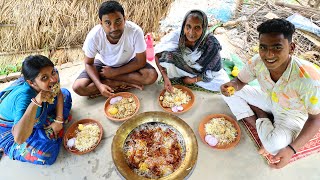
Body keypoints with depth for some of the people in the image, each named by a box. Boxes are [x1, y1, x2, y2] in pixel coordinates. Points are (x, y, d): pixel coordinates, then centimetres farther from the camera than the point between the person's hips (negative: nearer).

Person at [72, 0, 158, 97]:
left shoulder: (135, 31, -32)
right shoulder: (94, 36, -28)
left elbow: (141, 62, -20)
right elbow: (88, 63, -13)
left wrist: (115, 72, -21)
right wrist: (99, 85, -29)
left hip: (128, 62, 0)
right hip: (104, 63, 1)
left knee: (152, 76, -27)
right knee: (78, 87, -20)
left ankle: (107, 80, -14)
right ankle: (125, 84, -14)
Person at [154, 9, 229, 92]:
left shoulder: (211, 44, -30)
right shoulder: (176, 35, -29)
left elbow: (214, 70, -17)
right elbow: (157, 54, -22)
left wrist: (194, 79, -17)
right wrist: (165, 77, -30)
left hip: (200, 72, 2)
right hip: (180, 66, -2)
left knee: (223, 83, -17)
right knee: (166, 55, -30)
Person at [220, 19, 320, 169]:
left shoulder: (308, 78, -37)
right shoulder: (258, 62, -25)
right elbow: (240, 81, -6)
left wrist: (292, 149, -34)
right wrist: (233, 85, -33)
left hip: (293, 115, -4)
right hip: (268, 101, 4)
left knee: (276, 145, -33)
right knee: (231, 93, -11)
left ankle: (261, 118, 1)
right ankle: (262, 128, -8)